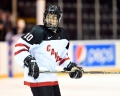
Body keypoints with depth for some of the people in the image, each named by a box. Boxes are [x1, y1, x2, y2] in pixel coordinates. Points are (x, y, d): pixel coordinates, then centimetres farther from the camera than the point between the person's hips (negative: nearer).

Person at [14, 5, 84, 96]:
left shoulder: (63, 35, 11)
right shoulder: (39, 32, -13)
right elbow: (19, 47, -17)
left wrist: (71, 67, 10)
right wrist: (29, 61, -28)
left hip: (52, 77, 9)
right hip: (37, 77, -9)